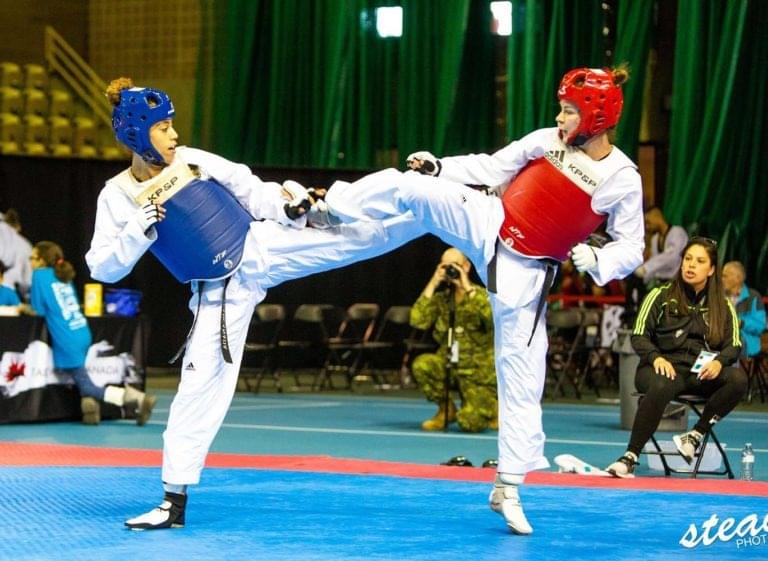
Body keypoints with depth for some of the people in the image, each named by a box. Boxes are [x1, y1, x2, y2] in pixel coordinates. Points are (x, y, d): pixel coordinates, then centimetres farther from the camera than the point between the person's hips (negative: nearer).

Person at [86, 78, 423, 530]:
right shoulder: (118, 198, -9)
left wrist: (288, 202, -9)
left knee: (355, 234, -7)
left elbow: (250, 190, 7)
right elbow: (104, 269, -10)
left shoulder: (192, 160, -4)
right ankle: (174, 500, 3)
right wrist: (138, 230, -23)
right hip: (218, 293, -2)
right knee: (200, 385, -3)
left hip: (262, 249, 2)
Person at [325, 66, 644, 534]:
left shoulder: (622, 180, -12)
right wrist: (437, 168, -4)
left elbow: (631, 249, -7)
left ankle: (508, 490, 12)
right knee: (407, 186, -18)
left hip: (524, 273, -2)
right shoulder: (547, 141, -5)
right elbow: (491, 168, 5)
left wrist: (596, 259, -26)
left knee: (523, 378, 1)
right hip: (484, 225, 2)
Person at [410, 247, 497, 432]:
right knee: (421, 365, -29)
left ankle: (492, 410, 17)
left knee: (470, 423, -22)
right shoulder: (440, 297, 0)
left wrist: (468, 288, -28)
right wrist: (432, 285, -17)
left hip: (479, 371, -3)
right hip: (450, 364, 3)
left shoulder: (481, 296, -8)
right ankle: (446, 410, -2)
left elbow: (492, 317, -31)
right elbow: (418, 321, -16)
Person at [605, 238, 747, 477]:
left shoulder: (723, 306, 13)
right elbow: (639, 336, 4)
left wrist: (719, 361, -15)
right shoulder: (660, 296, 8)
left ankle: (695, 435, -20)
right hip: (664, 367, -2)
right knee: (662, 387, -39)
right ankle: (630, 458, -38)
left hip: (701, 373, 3)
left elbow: (734, 346, 8)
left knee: (738, 378, -28)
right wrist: (656, 357, -16)